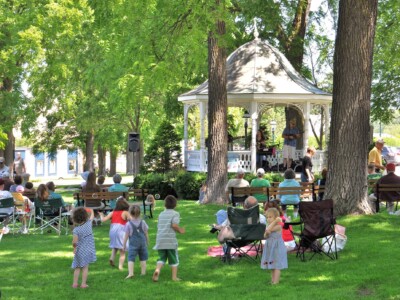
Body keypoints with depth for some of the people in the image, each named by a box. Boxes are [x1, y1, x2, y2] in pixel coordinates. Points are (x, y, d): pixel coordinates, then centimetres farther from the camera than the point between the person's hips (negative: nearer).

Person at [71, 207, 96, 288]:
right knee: (85, 267, 7)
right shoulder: (88, 224, -7)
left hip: (79, 251, -2)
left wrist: (74, 247, -4)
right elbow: (92, 216, 14)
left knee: (77, 267, 12)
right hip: (88, 250, 2)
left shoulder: (76, 230, -16)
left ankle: (75, 283, 15)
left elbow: (74, 241, -24)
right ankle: (83, 283, 4)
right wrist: (91, 211, 33)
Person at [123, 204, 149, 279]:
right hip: (142, 242, 3)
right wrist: (147, 242, 23)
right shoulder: (142, 222, 2)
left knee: (131, 258, -5)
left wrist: (124, 245, 5)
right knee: (143, 258, 14)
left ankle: (131, 273, -20)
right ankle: (143, 272, 17)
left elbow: (126, 236, -4)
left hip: (133, 244, -3)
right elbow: (146, 234, 9)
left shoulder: (128, 224, -7)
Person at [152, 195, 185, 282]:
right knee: (174, 259, 9)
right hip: (170, 240, -4)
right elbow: (174, 225, -17)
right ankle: (174, 276, 11)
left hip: (160, 240, 4)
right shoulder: (175, 214, -2)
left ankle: (157, 270, -16)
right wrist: (180, 230, 0)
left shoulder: (161, 214, 16)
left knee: (162, 258, 11)